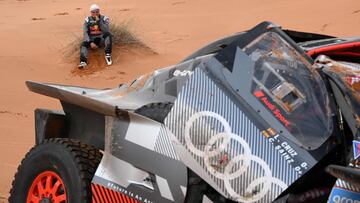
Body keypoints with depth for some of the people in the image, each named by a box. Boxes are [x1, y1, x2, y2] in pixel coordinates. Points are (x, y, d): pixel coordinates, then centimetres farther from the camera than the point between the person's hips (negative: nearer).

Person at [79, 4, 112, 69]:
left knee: (108, 34, -32)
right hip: (91, 39, 2)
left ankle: (108, 55, -34)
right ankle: (83, 61, -46)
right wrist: (90, 42, -20)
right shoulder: (87, 20, 3)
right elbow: (85, 33, -4)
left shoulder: (104, 19, -2)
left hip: (102, 39, -2)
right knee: (84, 44, -28)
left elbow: (106, 31, -19)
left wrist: (99, 21, -24)